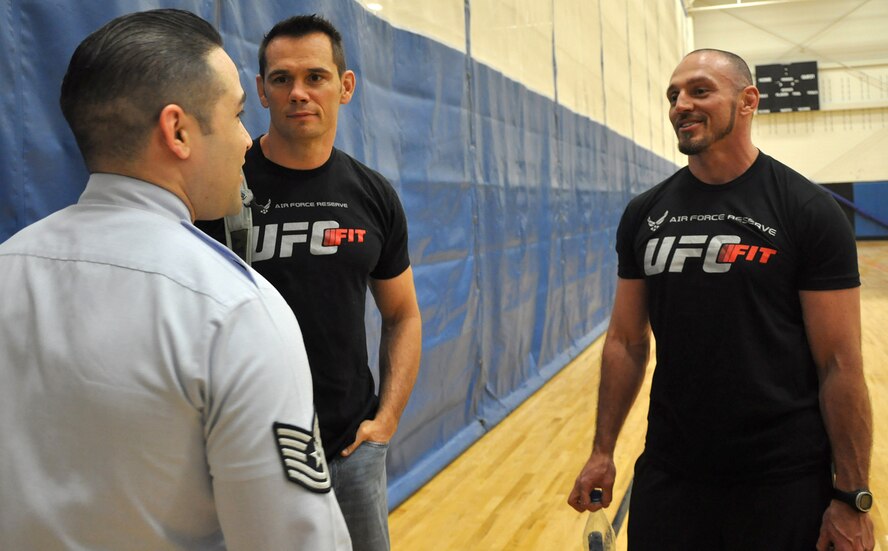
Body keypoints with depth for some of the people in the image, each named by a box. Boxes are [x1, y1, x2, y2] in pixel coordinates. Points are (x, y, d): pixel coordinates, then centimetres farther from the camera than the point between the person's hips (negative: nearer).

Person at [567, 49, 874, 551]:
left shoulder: (809, 211, -8)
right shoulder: (644, 215, 4)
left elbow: (840, 362, -9)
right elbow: (626, 342, 8)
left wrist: (852, 496, -9)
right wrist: (603, 452, 6)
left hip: (785, 481, -3)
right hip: (667, 474, 3)